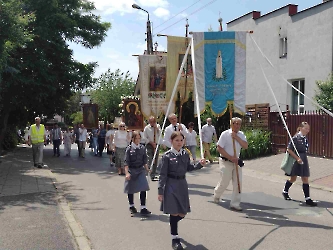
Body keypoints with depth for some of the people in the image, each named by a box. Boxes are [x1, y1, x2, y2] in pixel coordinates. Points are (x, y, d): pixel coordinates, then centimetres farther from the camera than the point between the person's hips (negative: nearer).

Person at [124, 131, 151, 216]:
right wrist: (127, 173, -19)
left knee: (143, 188, -9)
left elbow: (144, 160, 9)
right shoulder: (129, 149, -8)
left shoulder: (142, 148, 2)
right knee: (131, 189, 12)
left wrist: (147, 168, 1)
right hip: (131, 170, -2)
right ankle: (131, 206, 32)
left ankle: (143, 208, -4)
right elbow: (126, 162, -11)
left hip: (140, 170, 2)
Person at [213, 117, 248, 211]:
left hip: (236, 162, 5)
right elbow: (219, 148, -13)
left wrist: (236, 137, -17)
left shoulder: (241, 135, 6)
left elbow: (245, 146, -7)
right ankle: (216, 195, 31)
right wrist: (231, 158, -16)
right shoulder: (225, 134, -10)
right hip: (226, 161, -5)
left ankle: (235, 204, 11)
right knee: (224, 182, 0)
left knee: (238, 183, 1)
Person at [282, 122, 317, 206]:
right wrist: (297, 158, -18)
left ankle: (307, 199, 8)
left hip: (303, 160, 6)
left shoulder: (305, 139, 6)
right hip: (295, 160, -6)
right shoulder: (296, 138, -15)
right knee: (293, 178, 7)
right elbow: (289, 150, -16)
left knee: (305, 179, 4)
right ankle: (285, 191, 32)